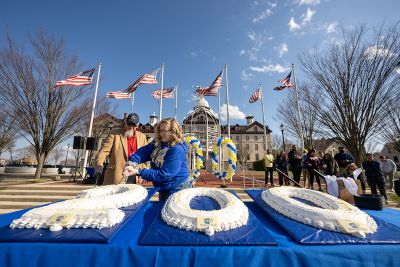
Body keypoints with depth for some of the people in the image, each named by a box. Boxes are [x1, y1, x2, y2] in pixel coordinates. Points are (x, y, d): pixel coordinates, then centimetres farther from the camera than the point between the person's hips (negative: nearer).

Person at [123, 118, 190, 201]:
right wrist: (132, 163, -32)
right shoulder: (157, 143, -2)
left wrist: (139, 171, -29)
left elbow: (163, 175, -29)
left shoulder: (177, 150, -28)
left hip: (178, 188, -7)